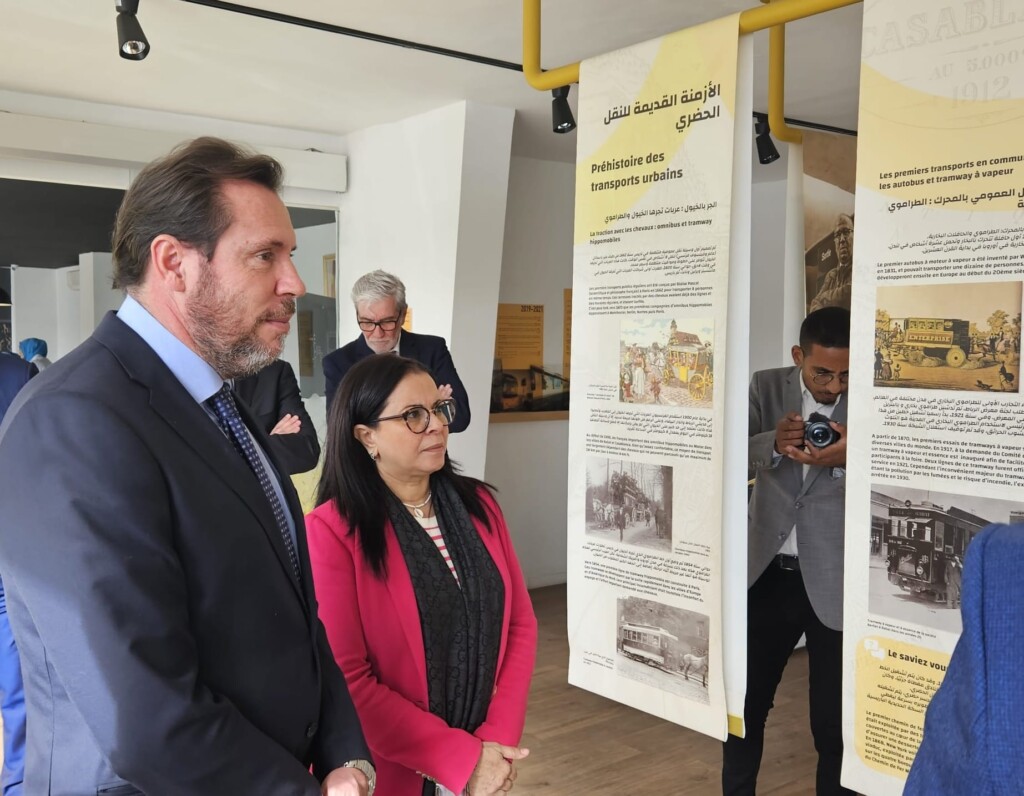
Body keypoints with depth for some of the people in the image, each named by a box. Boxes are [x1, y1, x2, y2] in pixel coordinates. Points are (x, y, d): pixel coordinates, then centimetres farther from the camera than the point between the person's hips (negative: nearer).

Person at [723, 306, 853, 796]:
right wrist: (772, 443, -27)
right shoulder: (766, 388, 0)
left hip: (835, 584, -2)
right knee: (744, 704, 16)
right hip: (767, 574, 3)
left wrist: (850, 459, -30)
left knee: (835, 722, 8)